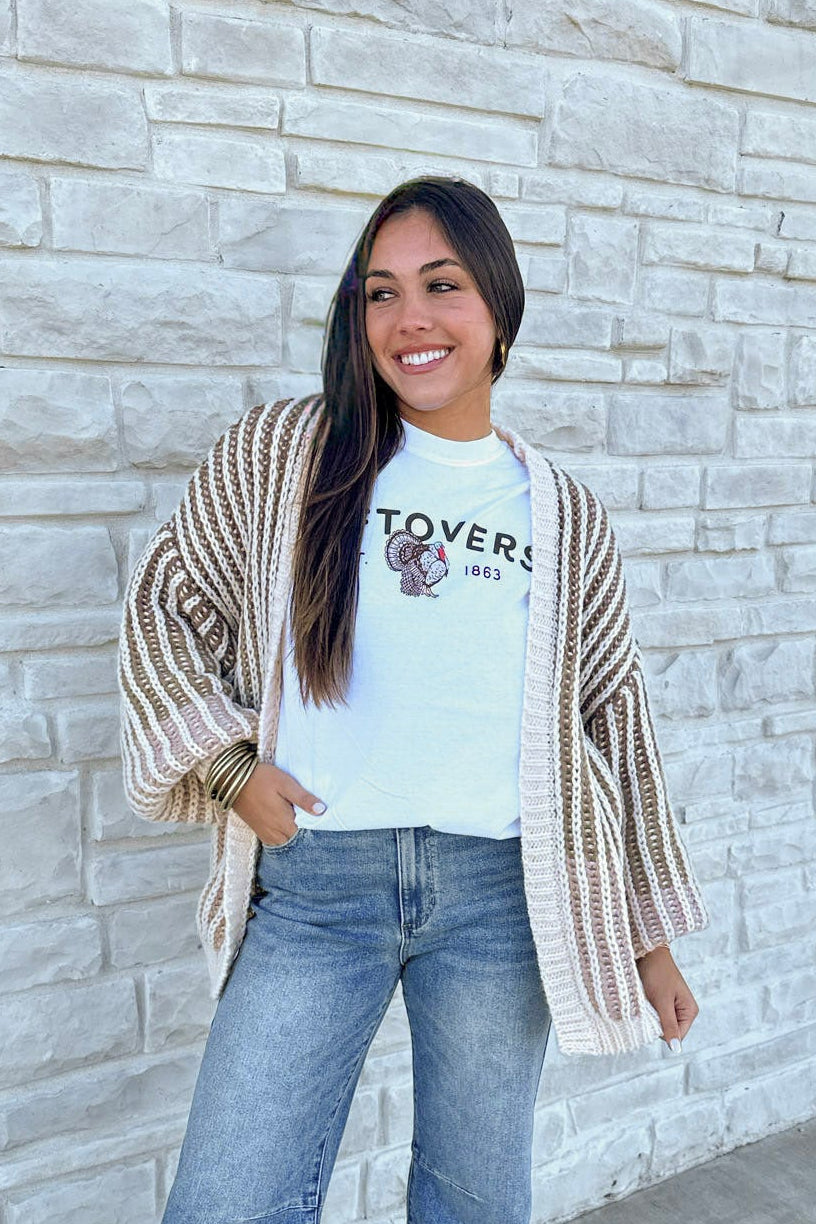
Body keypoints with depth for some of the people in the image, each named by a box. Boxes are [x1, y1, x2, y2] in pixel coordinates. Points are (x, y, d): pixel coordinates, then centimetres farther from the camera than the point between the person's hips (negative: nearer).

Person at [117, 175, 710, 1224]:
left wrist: (651, 934, 12)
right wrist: (230, 764, -6)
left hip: (500, 889, 2)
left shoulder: (566, 516, 5)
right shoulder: (282, 451, 1)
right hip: (312, 878, -1)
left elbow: (614, 716, 9)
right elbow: (165, 601, 7)